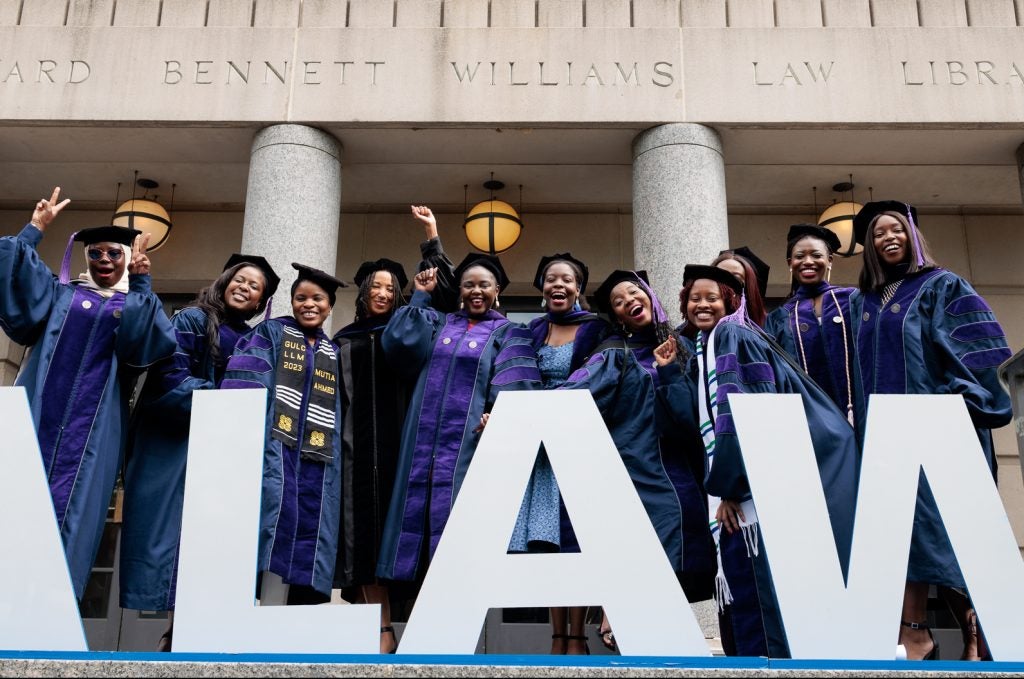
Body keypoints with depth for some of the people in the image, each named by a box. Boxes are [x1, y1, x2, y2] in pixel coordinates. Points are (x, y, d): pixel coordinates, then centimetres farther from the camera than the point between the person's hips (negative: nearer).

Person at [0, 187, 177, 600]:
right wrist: (36, 228, 3)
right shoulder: (59, 293, 18)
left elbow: (157, 340, -8)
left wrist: (141, 281, -10)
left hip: (93, 425, -1)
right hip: (38, 413, 1)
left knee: (70, 509, -3)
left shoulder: (138, 307, 14)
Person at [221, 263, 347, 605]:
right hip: (274, 444, -4)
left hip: (315, 454, 5)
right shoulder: (271, 332, 9)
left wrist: (335, 459, 12)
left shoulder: (333, 353, 21)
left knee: (304, 528, -1)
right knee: (275, 516, -18)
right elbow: (245, 381, -6)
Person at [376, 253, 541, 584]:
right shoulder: (438, 323, 18)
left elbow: (514, 387, -7)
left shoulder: (509, 334, 8)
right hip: (425, 442, 4)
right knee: (417, 508, 3)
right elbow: (398, 345, 0)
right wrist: (419, 297, 5)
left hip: (469, 442, -4)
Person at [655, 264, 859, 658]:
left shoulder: (732, 337, -7)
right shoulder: (700, 353, 20)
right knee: (738, 581, 10)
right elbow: (693, 418, 9)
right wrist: (668, 372, 6)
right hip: (738, 484, 9)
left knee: (755, 583, -8)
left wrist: (726, 485, -20)